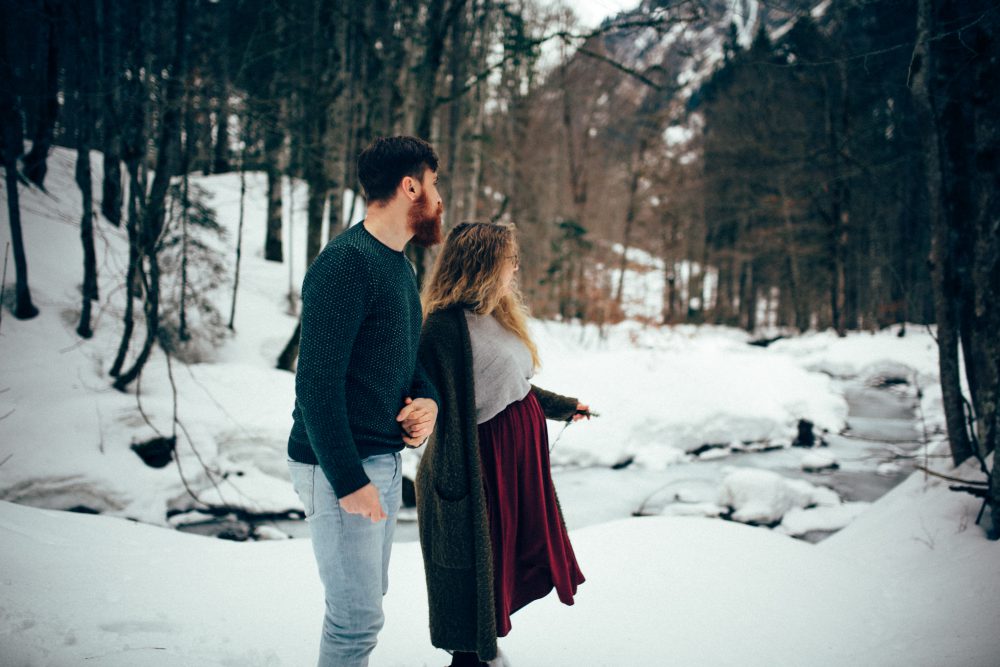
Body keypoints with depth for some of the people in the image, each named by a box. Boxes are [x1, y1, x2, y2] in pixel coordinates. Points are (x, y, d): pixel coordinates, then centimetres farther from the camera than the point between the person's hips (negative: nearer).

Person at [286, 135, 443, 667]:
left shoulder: (399, 263, 13)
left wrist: (427, 401, 0)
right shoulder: (344, 264, -18)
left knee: (367, 597, 19)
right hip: (341, 465, -10)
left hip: (386, 459, 10)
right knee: (357, 616, -4)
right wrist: (348, 480, -22)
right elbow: (317, 384, -22)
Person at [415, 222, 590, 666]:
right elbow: (448, 411, -24)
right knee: (471, 564, 6)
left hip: (520, 455, 10)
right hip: (481, 460, -10)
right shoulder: (447, 325, -21)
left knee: (510, 553, 19)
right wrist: (456, 488, -25)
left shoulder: (497, 316, 9)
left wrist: (564, 407, 29)